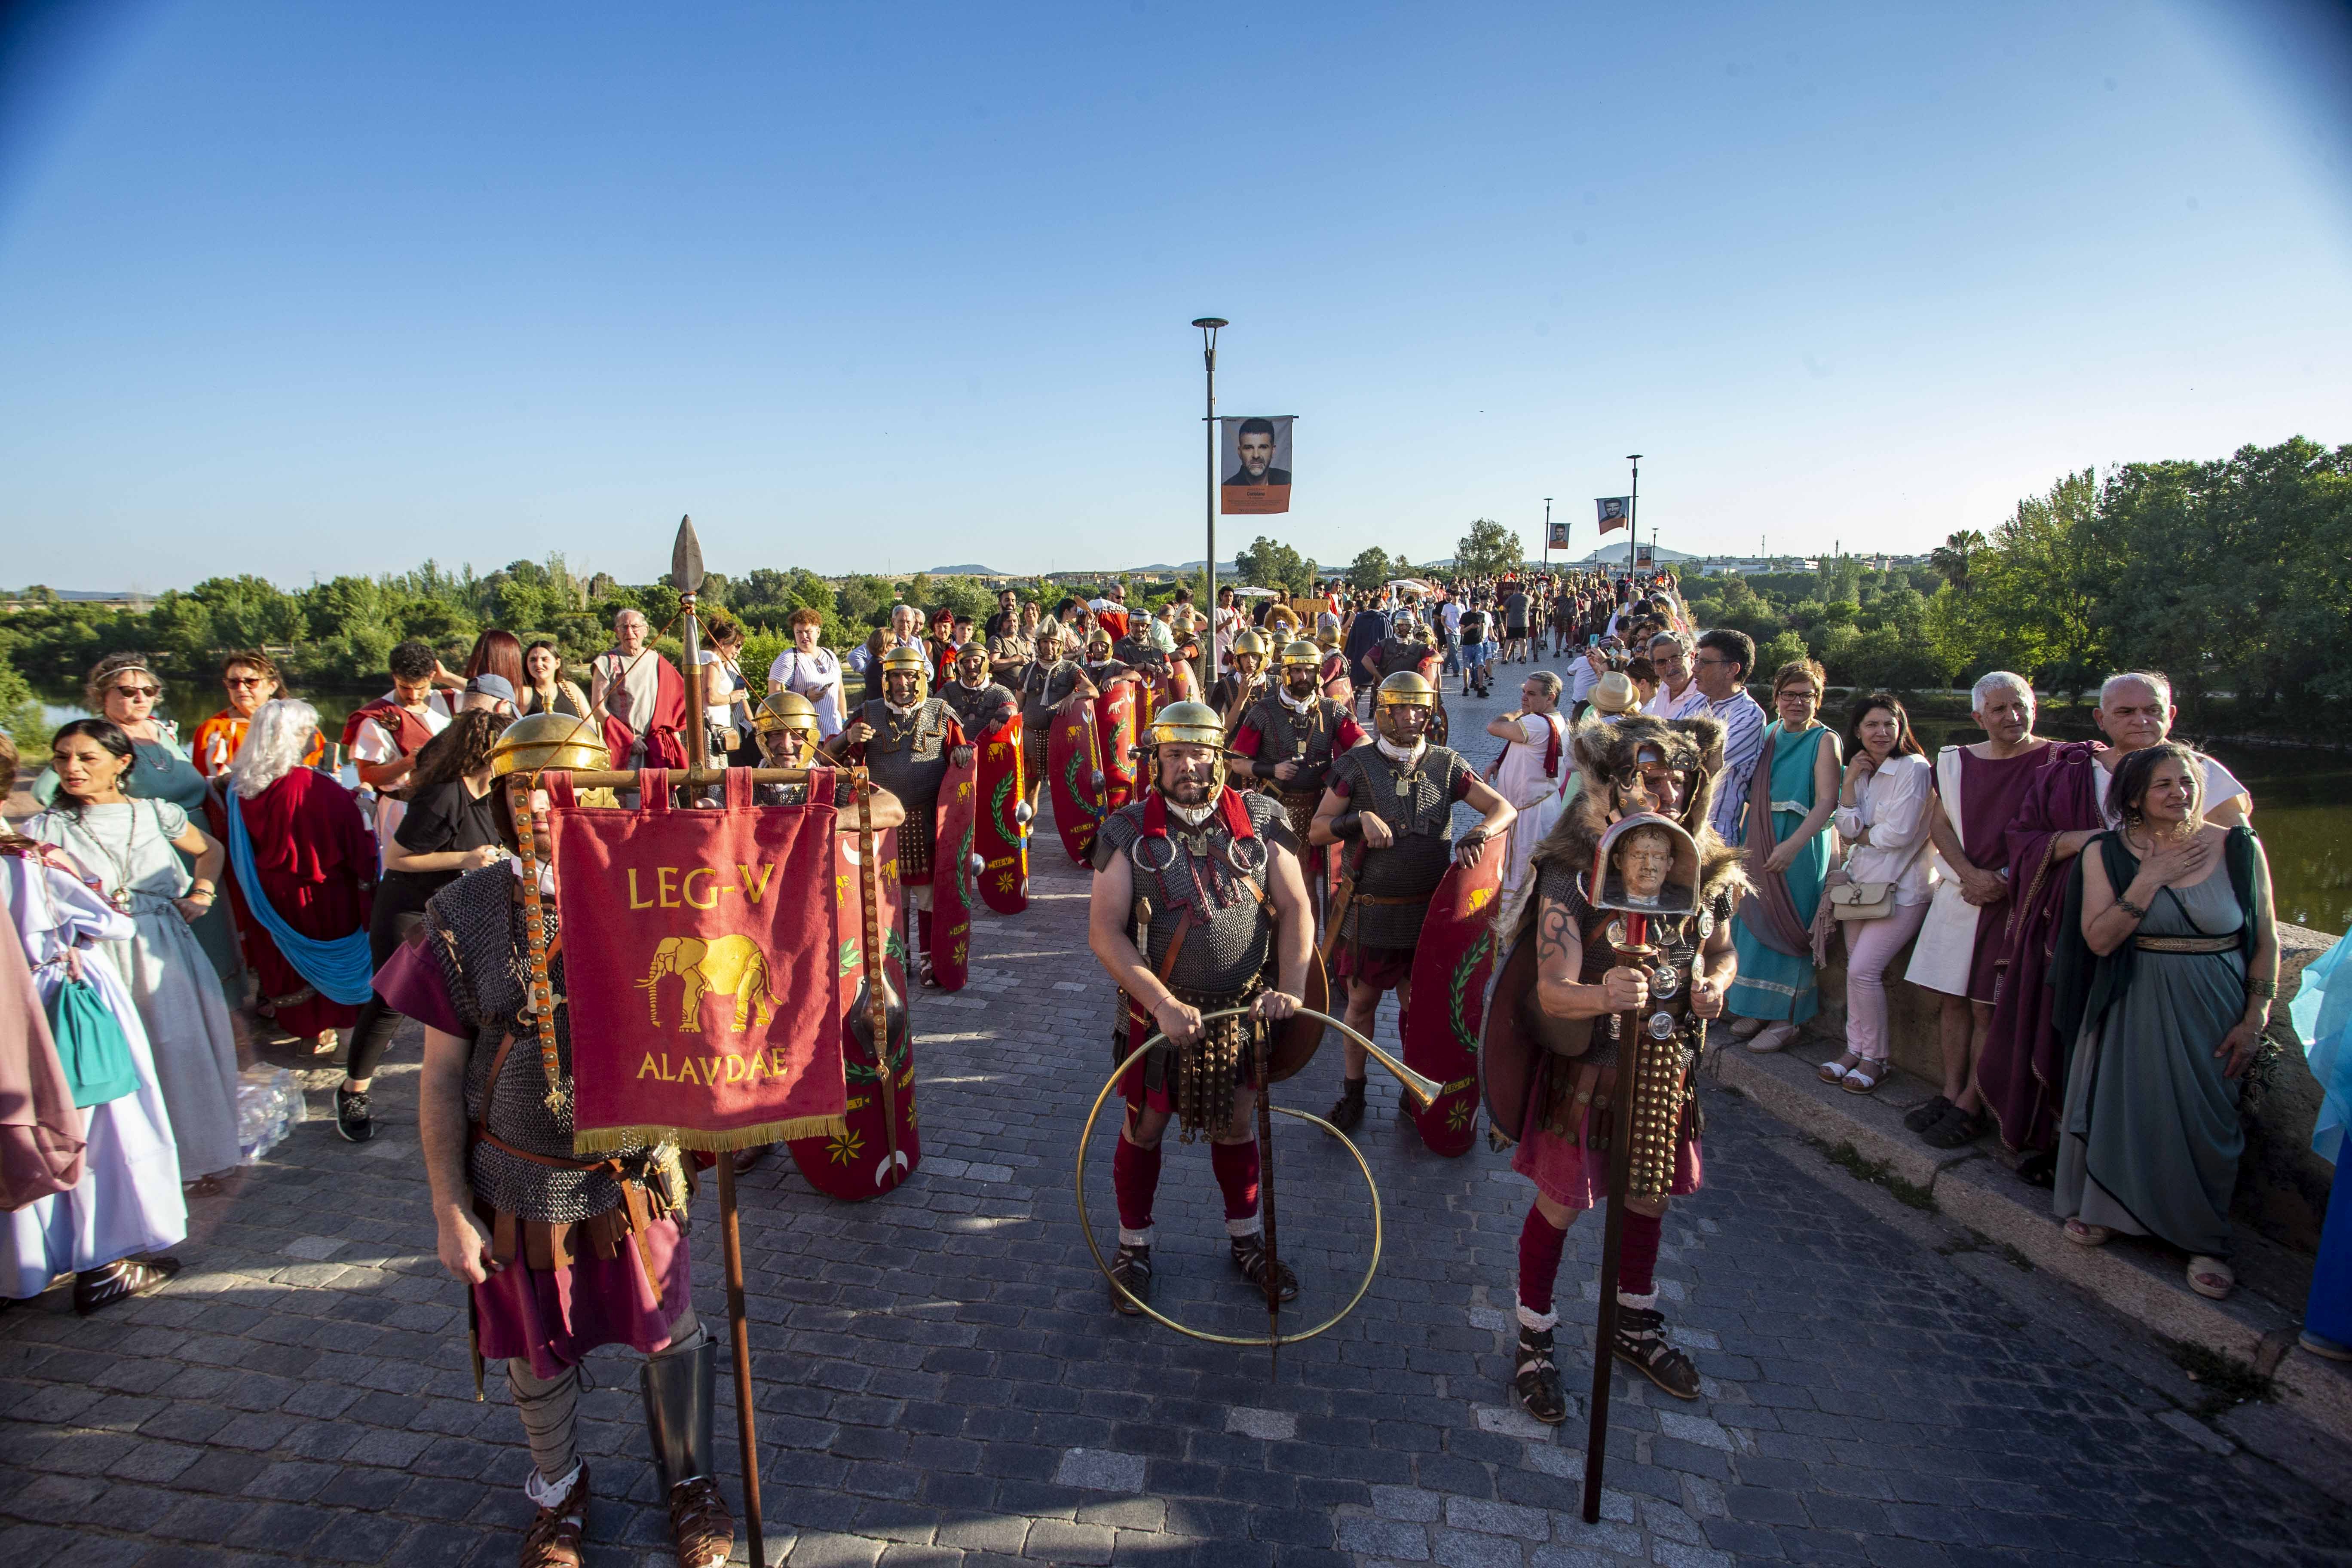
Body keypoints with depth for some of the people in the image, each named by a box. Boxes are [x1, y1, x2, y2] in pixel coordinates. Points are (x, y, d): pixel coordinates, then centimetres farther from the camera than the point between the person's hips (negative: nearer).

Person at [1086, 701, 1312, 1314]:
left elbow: (1294, 908, -5)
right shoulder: (1129, 830, -10)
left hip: (1241, 1012, 2)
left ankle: (1247, 1242, 41)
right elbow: (1104, 931, -15)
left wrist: (1290, 987, -21)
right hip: (1158, 1015, -2)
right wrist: (1165, 1005, -25)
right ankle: (1133, 1248, 36)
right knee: (1144, 1129, 13)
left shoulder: (1261, 820, -4)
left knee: (1236, 1127, 18)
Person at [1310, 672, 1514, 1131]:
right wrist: (1360, 819, -22)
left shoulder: (1447, 765, 2)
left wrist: (1476, 834, -21)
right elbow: (1316, 832, -4)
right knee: (1361, 1002, 9)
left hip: (1429, 911, 1)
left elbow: (1504, 808, 0)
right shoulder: (1357, 765, -3)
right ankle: (1353, 1090, 27)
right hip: (1371, 912, -1)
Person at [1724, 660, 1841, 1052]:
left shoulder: (1824, 741, -7)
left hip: (1800, 848, -6)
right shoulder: (1769, 734, 12)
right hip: (1759, 843, 6)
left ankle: (1785, 1019, 6)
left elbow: (1826, 802, -17)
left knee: (1784, 927, -5)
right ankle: (1758, 1009, 20)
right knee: (1755, 921, 8)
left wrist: (1792, 845, -26)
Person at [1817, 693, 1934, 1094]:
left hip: (1901, 888, -7)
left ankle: (1875, 1059, 2)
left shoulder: (1914, 768, -11)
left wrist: (1861, 835, -1)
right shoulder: (1861, 772, 11)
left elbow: (1900, 832, -18)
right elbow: (1848, 831, 0)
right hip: (1862, 882, 7)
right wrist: (1850, 782, -8)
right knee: (1857, 970, 6)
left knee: (1863, 970, -13)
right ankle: (1855, 1050, 16)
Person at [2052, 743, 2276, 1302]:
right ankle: (2103, 1207, 27)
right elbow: (2100, 940, -13)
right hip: (2134, 1005, 0)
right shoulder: (2107, 853, -5)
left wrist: (2255, 1018, -4)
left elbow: (2266, 940, 1)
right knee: (2123, 1106, 4)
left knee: (2207, 1124, 2)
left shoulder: (2239, 848, -4)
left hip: (2214, 1010, 0)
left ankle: (2204, 1241, 20)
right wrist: (2150, 879, -19)